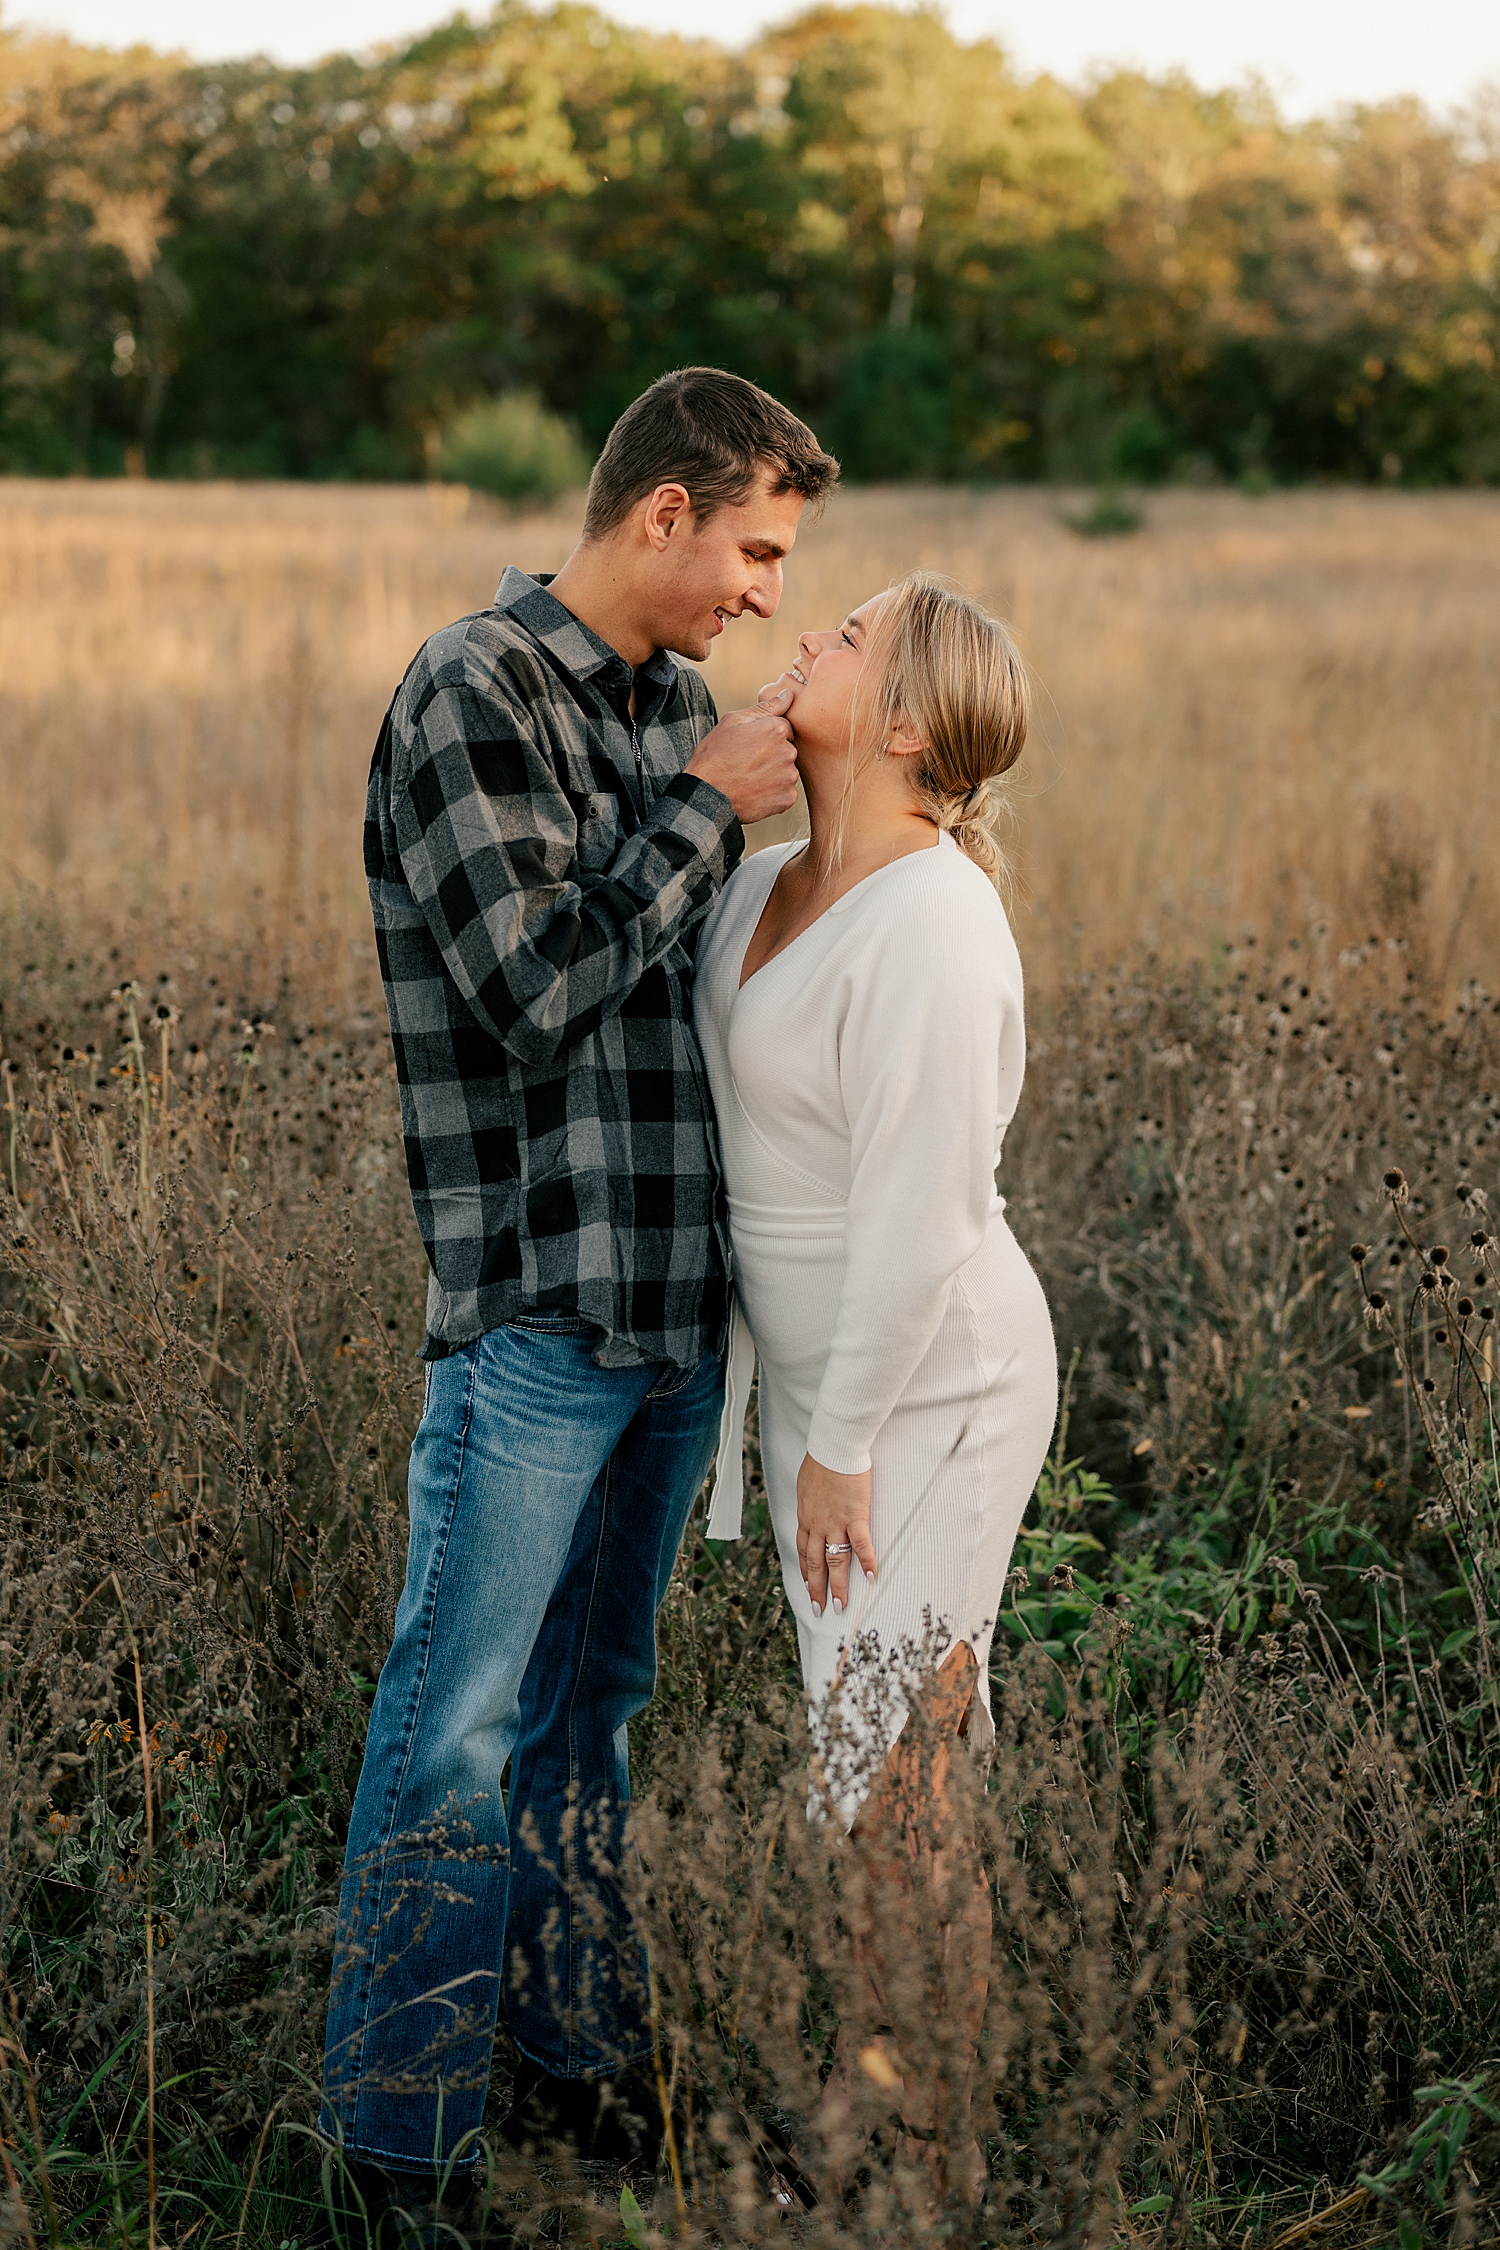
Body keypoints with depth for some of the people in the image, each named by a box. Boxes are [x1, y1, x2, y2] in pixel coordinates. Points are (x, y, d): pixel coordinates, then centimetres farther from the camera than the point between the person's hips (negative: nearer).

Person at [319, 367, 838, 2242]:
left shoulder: (673, 702, 12)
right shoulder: (475, 695, -12)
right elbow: (535, 992, -19)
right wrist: (708, 807, -12)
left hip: (681, 1300, 8)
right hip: (536, 1309, -8)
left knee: (592, 1704, 18)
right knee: (454, 1740, -1)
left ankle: (577, 2057, 31)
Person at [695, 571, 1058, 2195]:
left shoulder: (930, 925, -24)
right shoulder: (763, 883, 3)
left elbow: (919, 1216, -24)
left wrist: (844, 1440, -17)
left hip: (929, 1388, -8)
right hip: (809, 1365, 8)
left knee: (896, 1770, -1)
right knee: (864, 1739, 17)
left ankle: (930, 2144, 13)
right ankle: (872, 2066, 32)